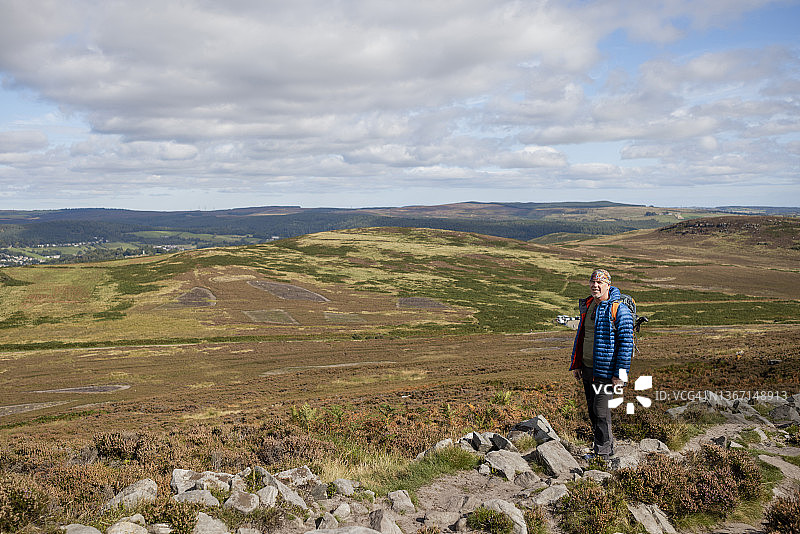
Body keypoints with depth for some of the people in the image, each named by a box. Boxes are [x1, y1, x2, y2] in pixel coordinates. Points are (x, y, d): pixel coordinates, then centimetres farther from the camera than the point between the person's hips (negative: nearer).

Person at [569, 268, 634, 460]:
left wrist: (620, 373, -16)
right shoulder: (587, 306, 11)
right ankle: (607, 446, 28)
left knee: (601, 411, -4)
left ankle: (602, 453, 9)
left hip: (605, 370, -7)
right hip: (587, 368, 7)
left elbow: (626, 343, -13)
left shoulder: (619, 310, -12)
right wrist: (576, 364, 16)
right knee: (592, 410, 13)